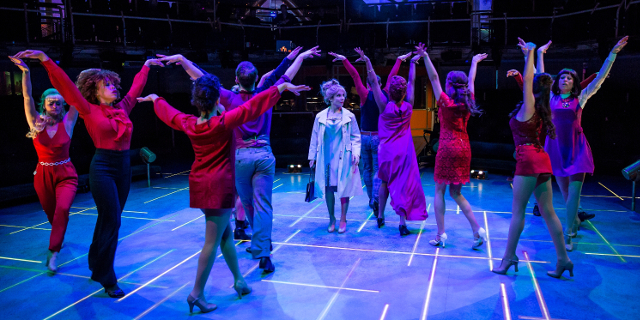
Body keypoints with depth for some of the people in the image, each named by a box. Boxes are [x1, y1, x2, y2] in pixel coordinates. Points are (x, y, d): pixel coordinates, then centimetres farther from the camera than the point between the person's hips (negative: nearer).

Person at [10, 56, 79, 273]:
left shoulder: (67, 122, -5)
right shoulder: (36, 122, -3)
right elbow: (27, 97, -13)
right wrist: (25, 72, -23)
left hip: (65, 174, -2)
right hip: (43, 175, 2)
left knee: (62, 209, -23)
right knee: (50, 213, 16)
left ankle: (53, 253, -16)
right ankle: (58, 239, 46)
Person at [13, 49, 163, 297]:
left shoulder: (122, 108, 10)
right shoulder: (90, 111, -3)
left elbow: (136, 87, 23)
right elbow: (66, 86, -11)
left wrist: (146, 66, 36)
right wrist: (46, 60, -20)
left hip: (124, 167, 6)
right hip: (103, 168, -6)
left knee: (109, 220, 13)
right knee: (111, 221, -7)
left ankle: (97, 267, 27)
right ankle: (107, 279, 3)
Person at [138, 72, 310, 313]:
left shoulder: (188, 123, 0)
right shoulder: (224, 122, -17)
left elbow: (168, 112, 19)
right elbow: (252, 106, -21)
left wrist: (154, 99, 40)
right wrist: (282, 86, -22)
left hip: (200, 185, 7)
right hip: (219, 186, -7)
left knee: (225, 233, 19)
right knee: (212, 242, 0)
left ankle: (239, 280, 29)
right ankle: (197, 294, 5)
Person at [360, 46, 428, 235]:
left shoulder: (384, 107, -12)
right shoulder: (408, 107, -8)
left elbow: (373, 82, -12)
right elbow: (412, 82, 3)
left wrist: (367, 61, -10)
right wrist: (413, 63, 14)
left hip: (387, 150, 1)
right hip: (404, 150, -1)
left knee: (385, 182, 18)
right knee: (404, 184, -1)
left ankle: (381, 216, 25)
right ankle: (402, 222, -7)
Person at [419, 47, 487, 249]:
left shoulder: (445, 102, -8)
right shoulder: (468, 101, 5)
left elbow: (434, 78, -9)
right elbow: (471, 80, 21)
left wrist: (425, 57, -7)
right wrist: (475, 62, 37)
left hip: (447, 149, -5)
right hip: (464, 149, 6)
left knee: (439, 191, 5)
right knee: (455, 192, 13)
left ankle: (441, 234, 4)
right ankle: (477, 230, 3)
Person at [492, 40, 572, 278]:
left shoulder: (529, 106, -7)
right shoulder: (540, 108, 14)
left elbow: (528, 78, -12)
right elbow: (532, 79, 27)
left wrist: (530, 53, -5)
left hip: (529, 160, -8)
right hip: (540, 160, 9)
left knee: (518, 211, -3)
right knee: (547, 212, 8)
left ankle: (509, 257, 4)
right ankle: (563, 259, 9)